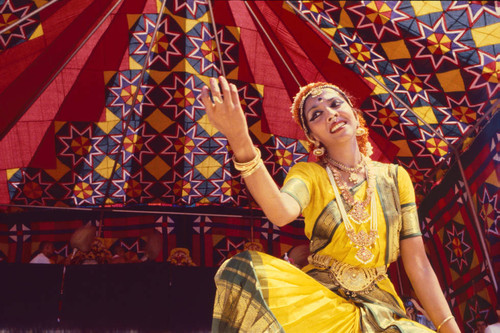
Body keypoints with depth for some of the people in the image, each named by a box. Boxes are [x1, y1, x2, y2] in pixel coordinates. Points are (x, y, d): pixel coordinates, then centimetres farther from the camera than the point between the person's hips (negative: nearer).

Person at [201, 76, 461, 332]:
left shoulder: (395, 177, 8)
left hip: (379, 304, 0)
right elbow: (281, 213, -23)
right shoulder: (308, 174, 3)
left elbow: (419, 266, 6)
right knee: (243, 270, -27)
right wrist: (240, 139, -37)